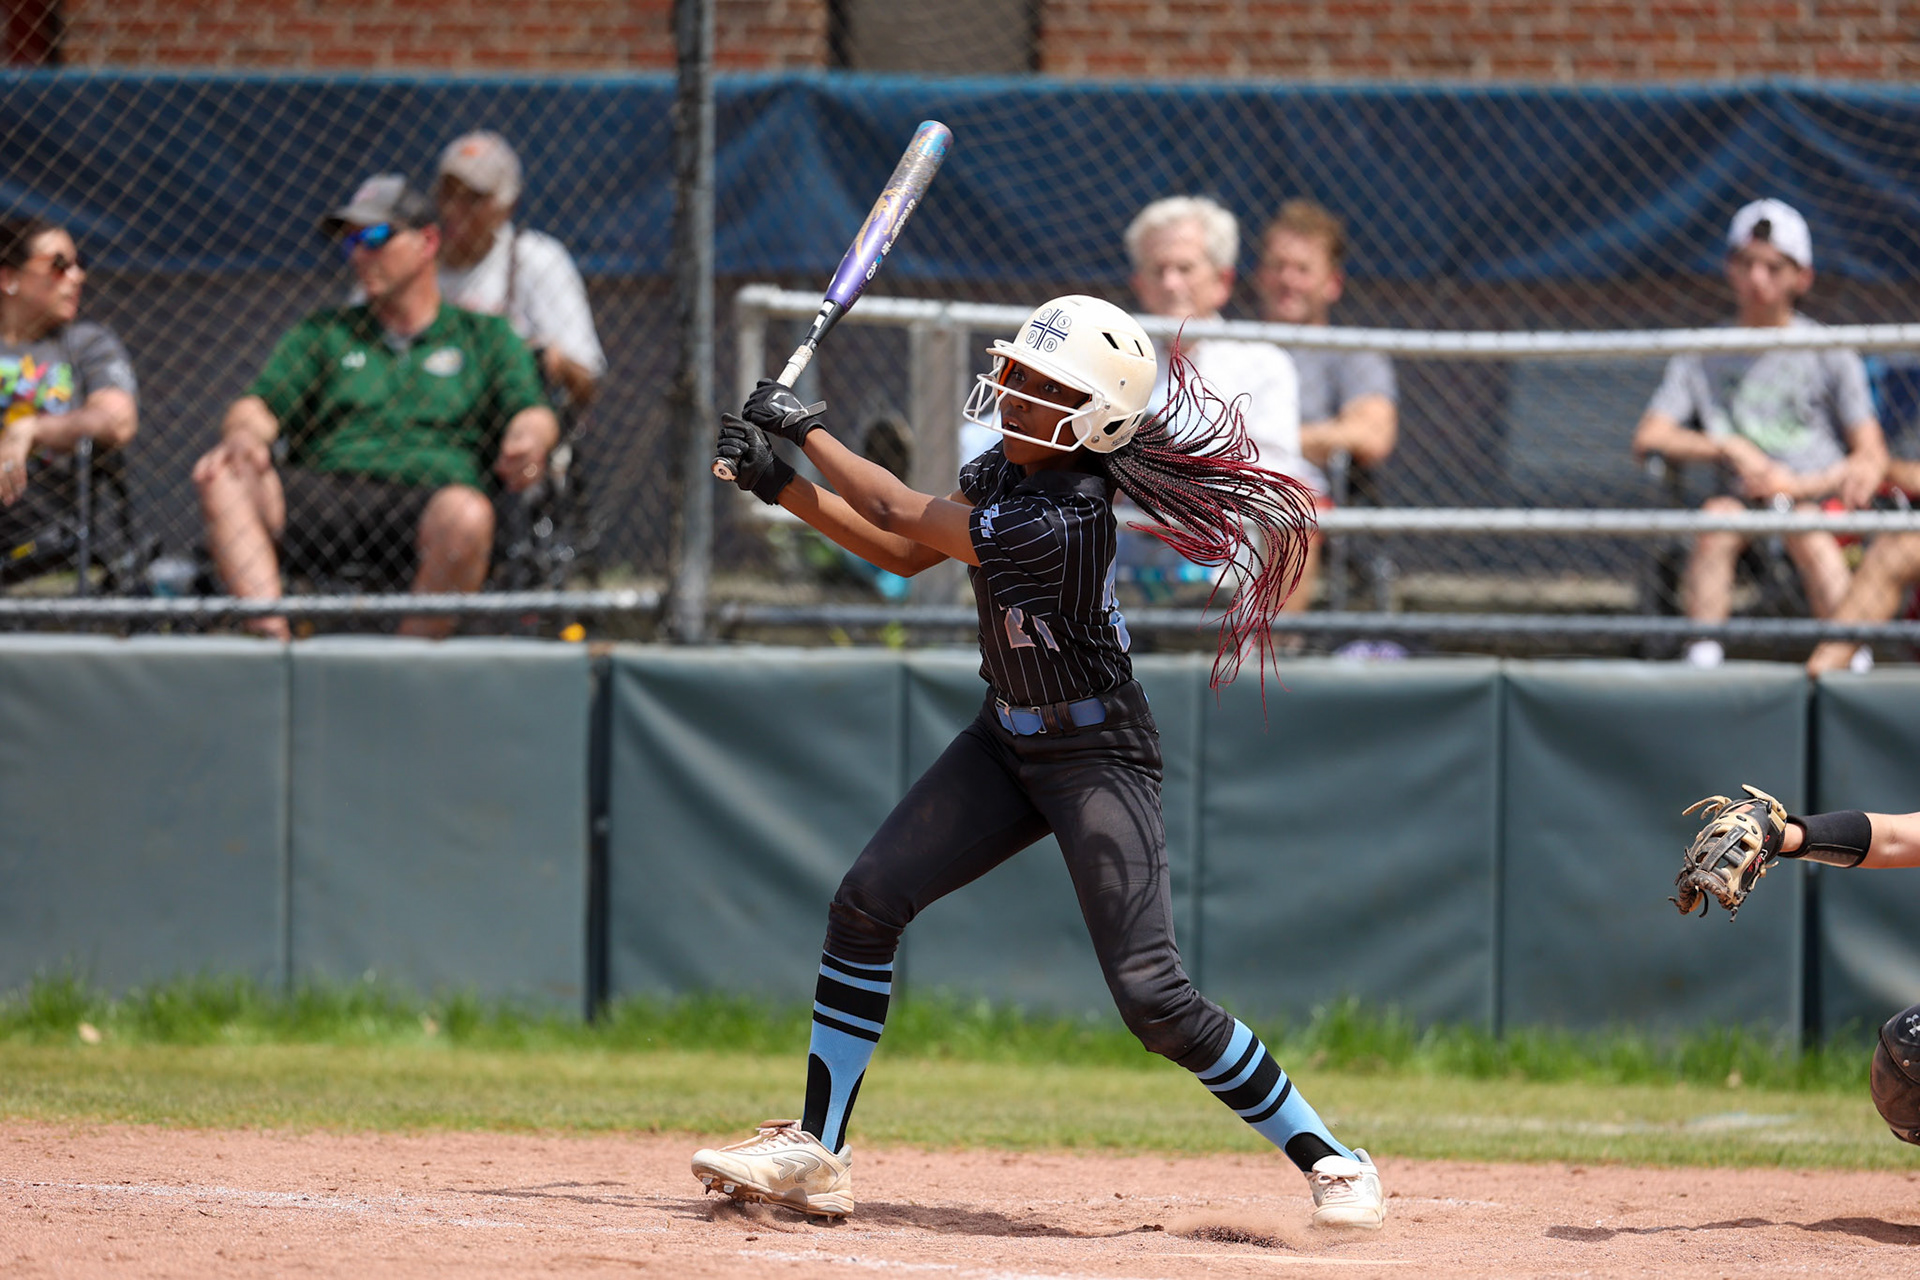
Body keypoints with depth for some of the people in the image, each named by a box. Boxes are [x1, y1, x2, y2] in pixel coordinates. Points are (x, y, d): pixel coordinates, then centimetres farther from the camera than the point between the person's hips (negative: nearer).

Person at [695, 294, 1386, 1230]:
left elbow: (897, 512, -22)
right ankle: (815, 1154, 4)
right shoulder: (1004, 470, -2)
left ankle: (1328, 1160, -2)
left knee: (1151, 994, -16)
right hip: (1009, 741, 9)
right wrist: (779, 484, 2)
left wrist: (806, 427, -10)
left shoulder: (1062, 523, -29)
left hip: (1098, 758, -9)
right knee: (868, 899, -2)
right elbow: (902, 552, 11)